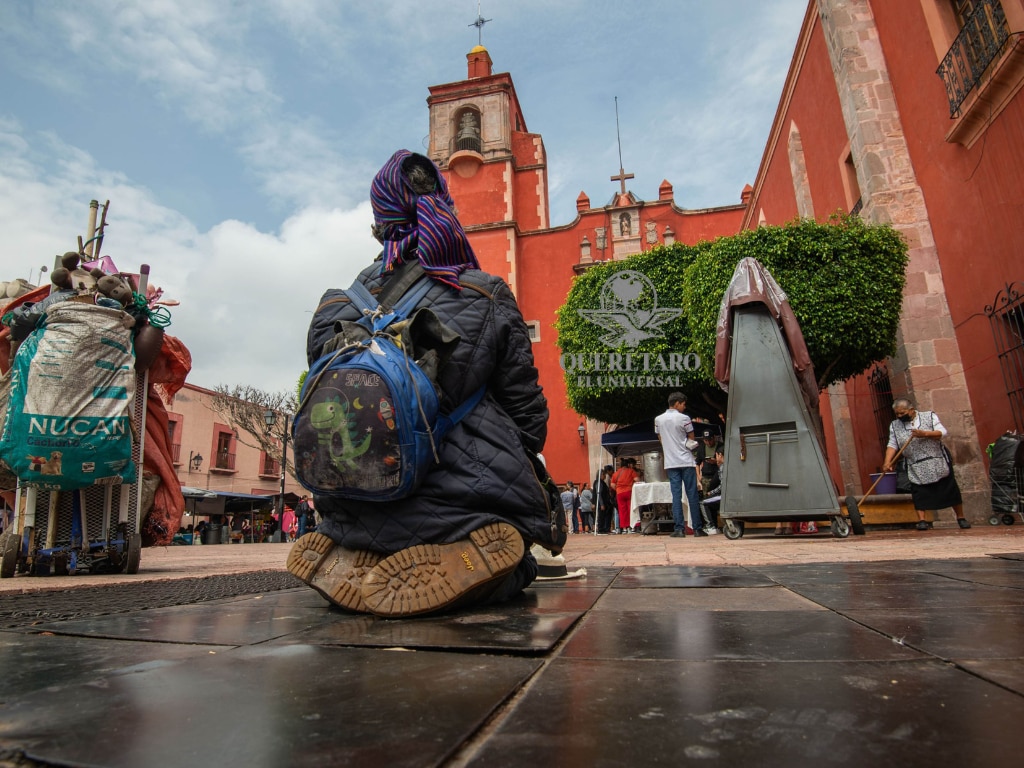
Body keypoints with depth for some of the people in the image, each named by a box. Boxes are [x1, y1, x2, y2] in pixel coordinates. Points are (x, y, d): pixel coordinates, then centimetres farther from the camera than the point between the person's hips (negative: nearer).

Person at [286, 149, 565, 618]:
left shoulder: (333, 312, 5)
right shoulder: (488, 299, -3)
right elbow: (527, 411, 1)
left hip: (360, 522, 5)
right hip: (471, 506, -4)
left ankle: (351, 569, -3)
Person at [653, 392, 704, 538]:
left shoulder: (658, 420, 7)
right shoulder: (684, 418, -6)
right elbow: (692, 440, 4)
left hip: (670, 463, 3)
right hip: (686, 461, -3)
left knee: (676, 495, 2)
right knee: (692, 495, 3)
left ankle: (679, 529, -1)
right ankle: (697, 528, 6)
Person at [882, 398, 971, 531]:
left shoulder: (929, 416, -1)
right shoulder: (895, 425, 3)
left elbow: (942, 432, -9)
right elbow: (892, 445, -2)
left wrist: (924, 434, -25)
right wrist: (887, 462, -15)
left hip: (938, 463, -1)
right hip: (916, 468, 1)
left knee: (950, 490, 7)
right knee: (919, 493, -7)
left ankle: (961, 518, 21)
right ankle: (921, 520, -4)